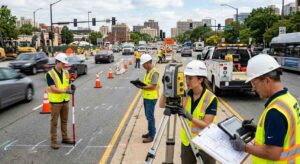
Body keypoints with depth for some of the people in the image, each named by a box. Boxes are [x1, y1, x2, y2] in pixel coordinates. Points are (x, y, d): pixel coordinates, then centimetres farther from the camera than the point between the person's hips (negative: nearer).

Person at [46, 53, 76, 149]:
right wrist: (66, 91, -26)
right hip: (55, 101, -5)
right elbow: (53, 88, -18)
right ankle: (53, 141, 10)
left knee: (64, 121, 15)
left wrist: (71, 88, -14)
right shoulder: (50, 74, -11)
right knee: (54, 122, 3)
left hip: (65, 100, 6)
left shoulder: (66, 73, 6)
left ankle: (65, 138, 28)